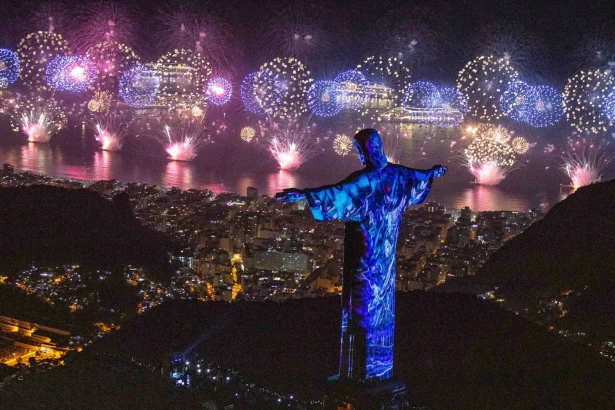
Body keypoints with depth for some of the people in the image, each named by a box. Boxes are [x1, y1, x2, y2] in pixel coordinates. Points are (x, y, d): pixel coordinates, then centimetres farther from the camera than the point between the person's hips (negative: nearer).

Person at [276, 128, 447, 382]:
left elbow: (338, 193, -37)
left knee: (361, 308, -2)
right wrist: (435, 172, 48)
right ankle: (381, 369, 22)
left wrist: (303, 195, -46)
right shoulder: (398, 175, 3)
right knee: (382, 307, 15)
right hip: (385, 257, 7)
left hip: (365, 257, -7)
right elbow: (421, 177, 25)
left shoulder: (365, 180, -21)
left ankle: (359, 371, 0)